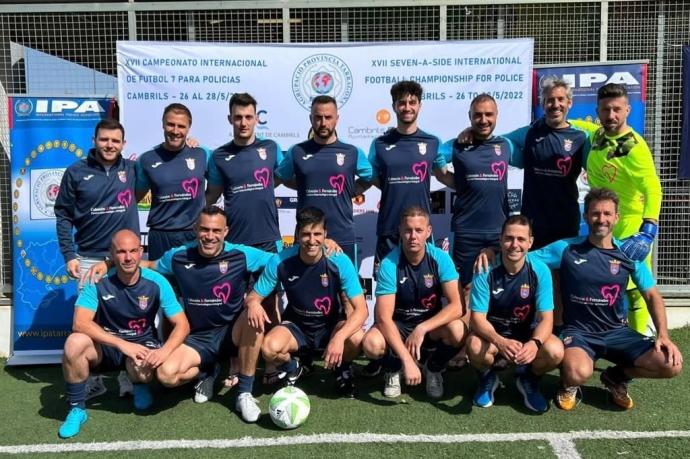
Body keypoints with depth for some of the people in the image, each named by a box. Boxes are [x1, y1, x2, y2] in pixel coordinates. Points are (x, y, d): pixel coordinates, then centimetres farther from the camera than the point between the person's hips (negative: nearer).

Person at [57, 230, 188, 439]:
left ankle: (140, 386, 7)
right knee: (75, 343, -31)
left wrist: (164, 351, -36)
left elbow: (182, 324, -16)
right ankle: (77, 408, -8)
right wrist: (122, 344, -36)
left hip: (141, 343, 0)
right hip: (105, 345, 1)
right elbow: (80, 323, -26)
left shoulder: (156, 282, -16)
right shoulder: (99, 281, -17)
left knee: (141, 366, -35)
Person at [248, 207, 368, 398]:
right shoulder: (280, 261, -19)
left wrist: (339, 337, -41)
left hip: (332, 324, 0)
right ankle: (294, 368, 9)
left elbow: (361, 309, -23)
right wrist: (253, 303, -35)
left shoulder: (340, 261, -22)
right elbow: (254, 296, -8)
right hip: (296, 325, 1)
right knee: (269, 348, -31)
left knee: (356, 339, -33)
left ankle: (343, 370, 6)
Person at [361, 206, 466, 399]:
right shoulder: (389, 264, -22)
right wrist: (407, 359, -35)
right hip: (398, 324, -1)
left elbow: (456, 305, -21)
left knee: (457, 330, -31)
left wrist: (421, 329, -34)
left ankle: (433, 368, 4)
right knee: (371, 344, -33)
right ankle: (392, 369, 7)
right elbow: (384, 317, -26)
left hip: (432, 323, 2)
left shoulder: (441, 258, -16)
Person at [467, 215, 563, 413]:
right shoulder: (486, 270, -19)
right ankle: (487, 379, 4)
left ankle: (527, 380, 7)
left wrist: (535, 343, -40)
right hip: (492, 332, -1)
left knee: (555, 351, -29)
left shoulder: (540, 271, -15)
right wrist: (499, 341, -41)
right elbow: (477, 317, -21)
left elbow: (546, 318, -17)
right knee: (475, 346, -34)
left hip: (527, 333, 1)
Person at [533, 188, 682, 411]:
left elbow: (652, 295, 8)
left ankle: (617, 376, 15)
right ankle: (569, 383, 6)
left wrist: (663, 335, -4)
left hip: (617, 331, 4)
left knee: (672, 364, -17)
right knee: (578, 373, -36)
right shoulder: (566, 249, -6)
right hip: (579, 331, -4)